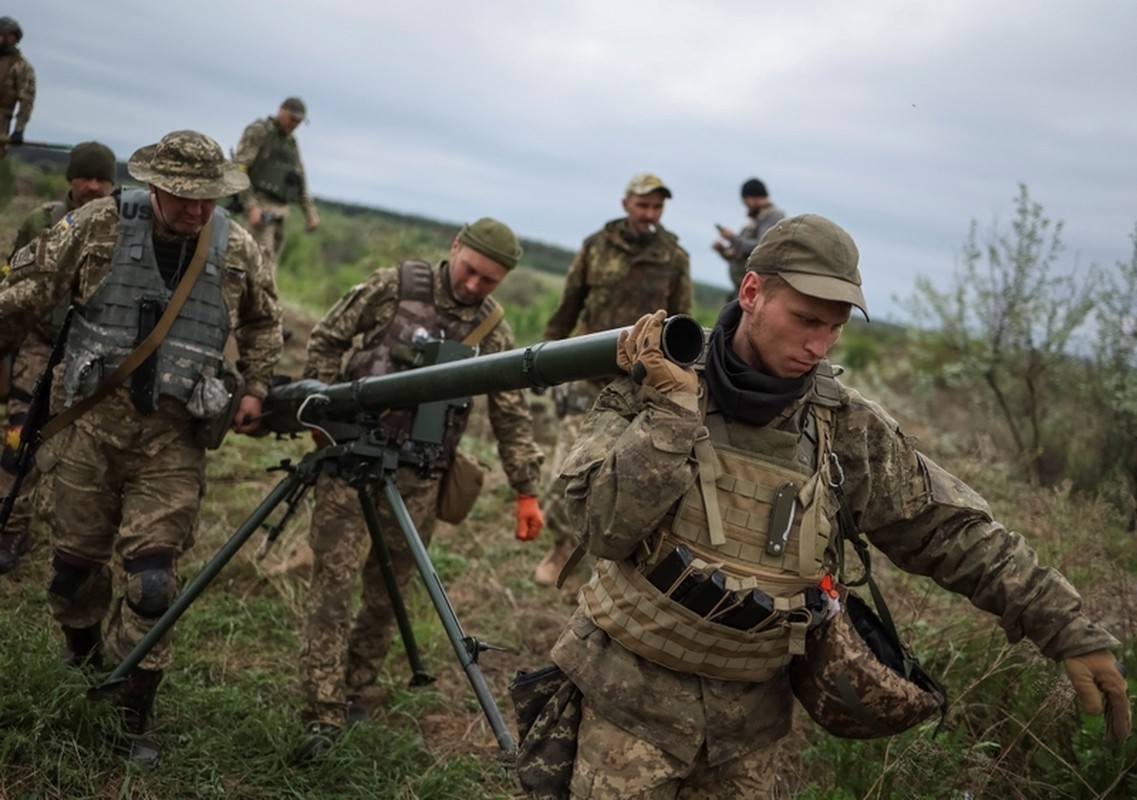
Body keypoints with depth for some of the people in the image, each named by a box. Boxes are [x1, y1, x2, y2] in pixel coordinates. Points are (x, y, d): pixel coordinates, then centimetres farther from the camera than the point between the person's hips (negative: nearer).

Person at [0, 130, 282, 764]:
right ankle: (83, 672, 39)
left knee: (153, 580, -6)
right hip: (94, 420, 1)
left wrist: (255, 388, 7)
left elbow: (264, 324, 17)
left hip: (173, 439, -1)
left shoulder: (237, 249, 1)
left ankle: (135, 721, 8)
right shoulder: (99, 225, -3)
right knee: (75, 562, 11)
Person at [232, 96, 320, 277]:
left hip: (280, 208, 8)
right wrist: (250, 206, -20)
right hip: (260, 206, -8)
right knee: (265, 260, -17)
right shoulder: (258, 131, -3)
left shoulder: (291, 142, 20)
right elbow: (239, 169, -11)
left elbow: (300, 181, 23)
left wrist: (311, 212, 12)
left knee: (272, 262, 6)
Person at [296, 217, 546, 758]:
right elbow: (327, 340, 6)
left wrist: (526, 491, 1)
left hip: (417, 477, 2)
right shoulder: (394, 287, -3)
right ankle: (322, 717, -4)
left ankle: (354, 691, 27)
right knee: (333, 582, -7)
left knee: (387, 594, 8)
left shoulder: (493, 331, 3)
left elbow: (512, 417, 5)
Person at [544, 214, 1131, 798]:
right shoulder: (650, 384, -11)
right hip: (633, 688, -2)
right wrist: (673, 407, -25)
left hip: (751, 707, 3)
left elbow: (951, 530, 0)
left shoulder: (844, 425, -5)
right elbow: (603, 526, -19)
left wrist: (1068, 630, -4)